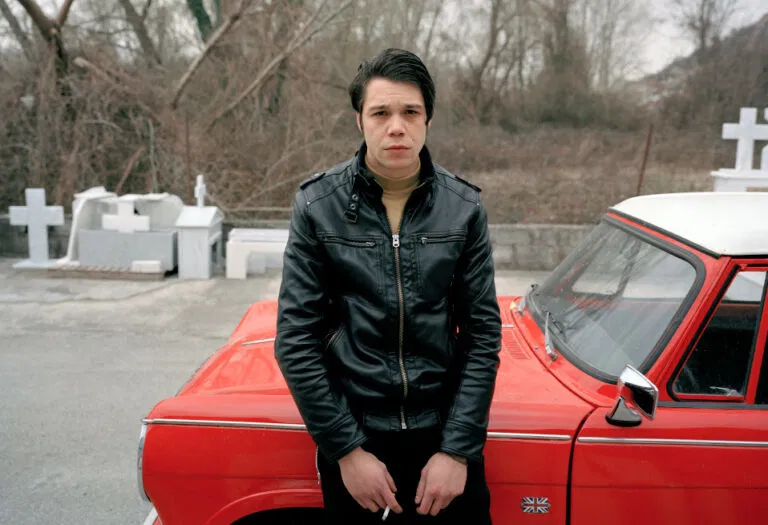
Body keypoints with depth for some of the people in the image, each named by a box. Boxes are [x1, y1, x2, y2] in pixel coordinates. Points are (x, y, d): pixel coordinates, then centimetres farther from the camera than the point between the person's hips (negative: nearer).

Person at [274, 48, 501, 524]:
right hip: (353, 436, 0)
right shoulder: (318, 206, -9)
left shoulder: (464, 207, -5)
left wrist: (458, 449, -8)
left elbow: (483, 333, -3)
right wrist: (346, 448, -9)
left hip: (446, 435, 1)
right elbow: (296, 339, -7)